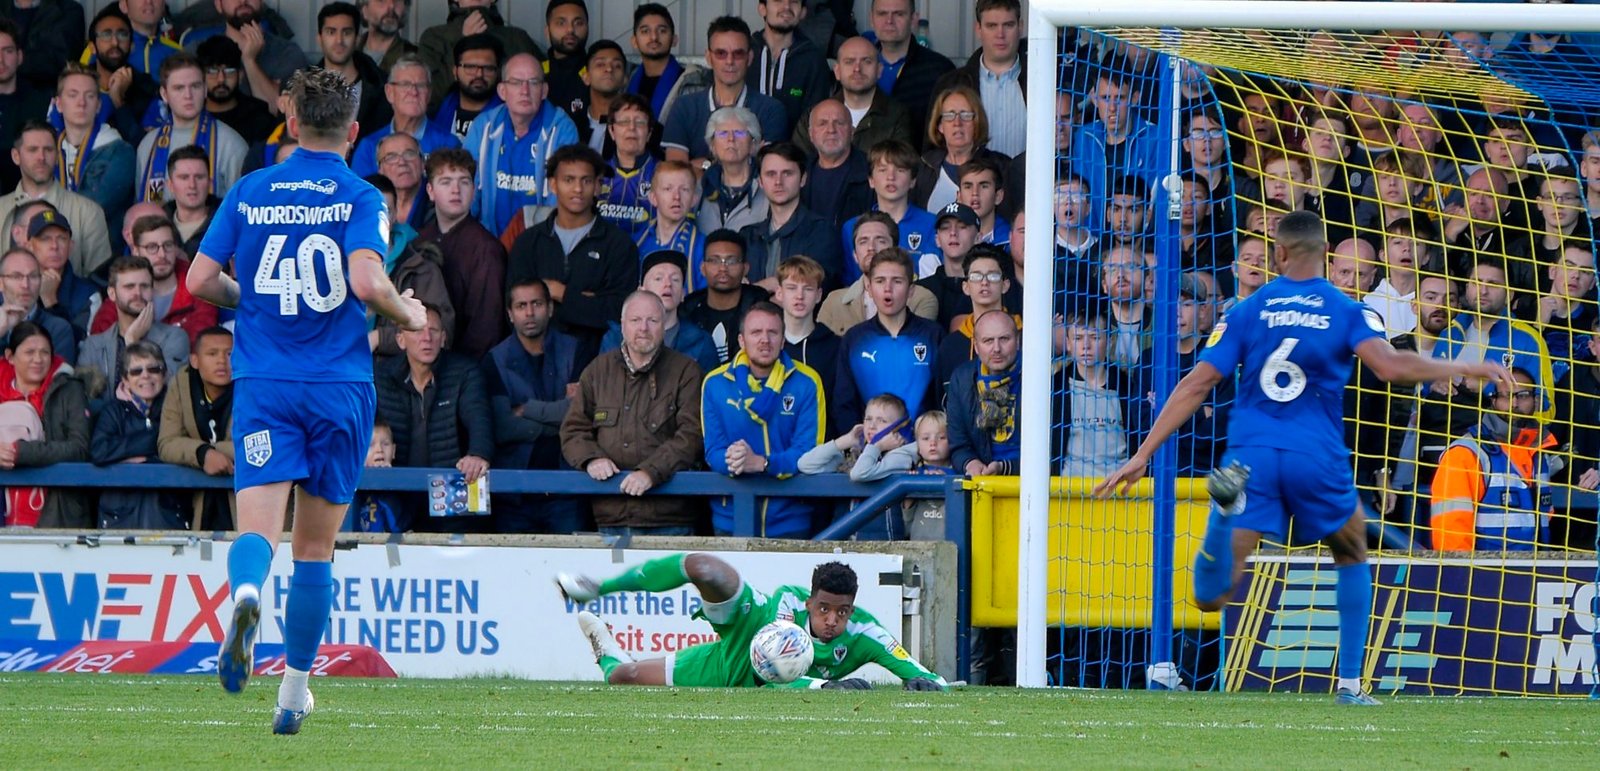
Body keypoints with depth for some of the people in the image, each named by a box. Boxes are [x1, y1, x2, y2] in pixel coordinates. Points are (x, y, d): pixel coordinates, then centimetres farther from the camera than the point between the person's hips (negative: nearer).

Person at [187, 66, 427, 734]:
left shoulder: (249, 193, 6)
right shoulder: (360, 199, -3)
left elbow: (200, 280, 4)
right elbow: (368, 282, -18)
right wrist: (409, 315, 2)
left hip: (264, 383, 1)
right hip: (340, 387, -1)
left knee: (257, 525, -10)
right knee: (315, 546, 11)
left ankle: (246, 589, -47)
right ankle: (293, 692, 15)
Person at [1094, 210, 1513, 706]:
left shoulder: (1246, 312, 10)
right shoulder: (1347, 312, 5)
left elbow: (1196, 386, 5)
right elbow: (1388, 365, -13)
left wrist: (1143, 456, 5)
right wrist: (1465, 369, -2)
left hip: (1251, 453, 0)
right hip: (1317, 456, 0)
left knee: (1212, 596, -8)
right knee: (1353, 557, 28)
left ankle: (1229, 496, -36)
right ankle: (1350, 684, 21)